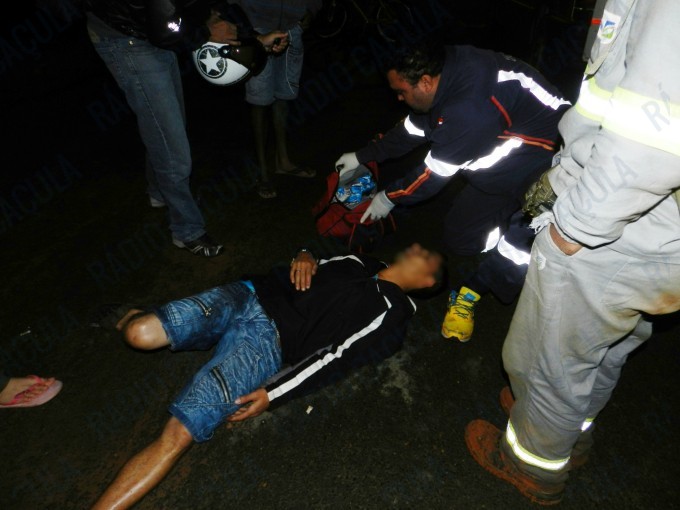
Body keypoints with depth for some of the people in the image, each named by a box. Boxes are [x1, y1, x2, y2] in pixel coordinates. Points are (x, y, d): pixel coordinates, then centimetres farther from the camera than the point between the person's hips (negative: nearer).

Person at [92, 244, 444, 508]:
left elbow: (336, 358, -8)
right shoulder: (358, 262, 21)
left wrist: (272, 394, -15)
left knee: (178, 435, -21)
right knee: (143, 334, -13)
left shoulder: (389, 318, 2)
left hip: (266, 343, -5)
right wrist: (304, 257, 0)